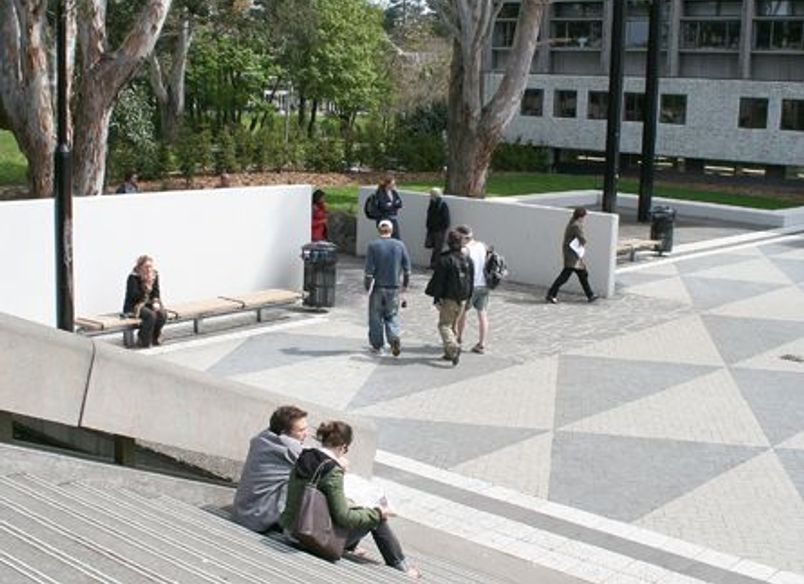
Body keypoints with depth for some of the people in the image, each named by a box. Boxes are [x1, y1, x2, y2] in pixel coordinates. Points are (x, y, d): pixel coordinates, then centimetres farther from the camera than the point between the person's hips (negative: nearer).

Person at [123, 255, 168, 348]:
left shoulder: (154, 275, 1)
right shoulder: (133, 277, -17)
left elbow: (156, 292, 7)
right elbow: (134, 296, -25)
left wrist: (156, 302, -13)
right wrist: (147, 286, -32)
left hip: (148, 304, 6)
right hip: (133, 306, -6)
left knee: (162, 313, -23)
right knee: (151, 315, -33)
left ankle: (155, 337, 0)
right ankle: (145, 342, -17)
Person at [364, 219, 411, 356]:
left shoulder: (373, 246, -8)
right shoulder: (400, 245, 0)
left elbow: (369, 269, -11)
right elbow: (407, 267, 3)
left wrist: (367, 285, -2)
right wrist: (405, 284, 15)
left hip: (377, 287, -2)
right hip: (393, 288, 2)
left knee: (376, 317, 9)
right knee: (392, 316, 12)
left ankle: (377, 346, 15)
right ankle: (395, 338, -11)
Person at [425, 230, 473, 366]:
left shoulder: (445, 259, -14)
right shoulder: (468, 260, 6)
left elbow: (438, 280, -13)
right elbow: (471, 281, 11)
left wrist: (436, 297, -5)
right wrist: (467, 296, 19)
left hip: (448, 299, -6)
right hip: (462, 299, 6)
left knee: (444, 325, -1)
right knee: (452, 325, 16)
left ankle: (453, 347, -23)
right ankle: (449, 353, 19)